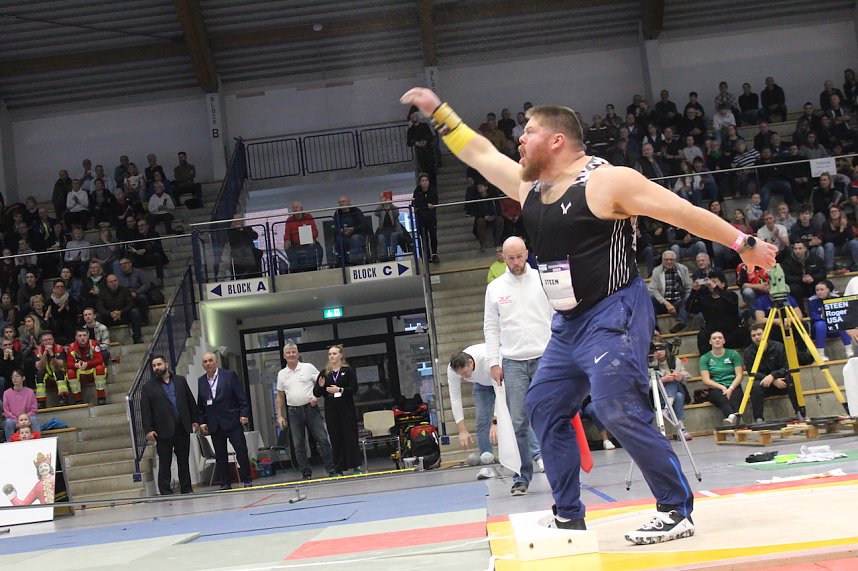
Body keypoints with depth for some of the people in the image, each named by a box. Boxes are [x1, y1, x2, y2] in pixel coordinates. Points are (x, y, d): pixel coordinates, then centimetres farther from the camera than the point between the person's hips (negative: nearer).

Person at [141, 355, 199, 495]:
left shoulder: (180, 381, 10)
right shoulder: (148, 387, 3)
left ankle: (186, 488, 14)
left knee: (184, 460, 8)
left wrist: (194, 420, 8)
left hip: (183, 428, 3)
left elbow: (191, 402, 13)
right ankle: (165, 491, 3)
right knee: (165, 462, 0)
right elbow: (145, 410, -2)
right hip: (164, 431, -2)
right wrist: (148, 430, -9)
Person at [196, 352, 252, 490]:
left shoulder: (229, 375, -1)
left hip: (232, 421, -3)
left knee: (241, 451, -3)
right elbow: (200, 404, 12)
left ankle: (247, 480, 7)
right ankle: (225, 483, 11)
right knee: (220, 455, 5)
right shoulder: (201, 381, 9)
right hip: (214, 424, 3)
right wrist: (201, 422, 6)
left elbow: (241, 396, -3)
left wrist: (244, 413, -10)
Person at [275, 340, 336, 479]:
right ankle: (306, 473, 9)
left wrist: (317, 396, -13)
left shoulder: (308, 368, 1)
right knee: (298, 445, 2)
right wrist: (280, 416, 8)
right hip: (293, 412, 3)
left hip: (311, 409, -2)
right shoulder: (282, 374, 9)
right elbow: (280, 396, 14)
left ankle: (331, 470, 0)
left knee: (323, 439, -6)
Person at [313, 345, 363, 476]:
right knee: (335, 439, 3)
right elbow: (316, 393, 10)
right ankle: (338, 468, 7)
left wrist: (340, 390, -19)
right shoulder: (324, 373, 10)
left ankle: (356, 466, 3)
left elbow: (354, 388, -8)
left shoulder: (348, 371, 2)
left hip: (347, 409, -3)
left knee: (350, 437, -3)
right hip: (331, 410, 3)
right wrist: (320, 386, -10)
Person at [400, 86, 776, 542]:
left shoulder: (606, 181, -14)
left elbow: (684, 212, -12)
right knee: (544, 407, 10)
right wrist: (438, 111, 20)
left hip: (614, 315, -9)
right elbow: (479, 153, 21)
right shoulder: (528, 185, 9)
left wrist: (743, 244, -10)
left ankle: (677, 512, -8)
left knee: (619, 411, -19)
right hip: (569, 323, 9)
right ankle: (569, 517, 18)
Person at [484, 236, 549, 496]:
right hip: (512, 362, 1)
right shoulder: (495, 288, 8)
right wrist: (494, 363, 2)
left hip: (545, 358, -1)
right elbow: (491, 328, 10)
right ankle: (522, 477, 5)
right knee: (518, 422, 0)